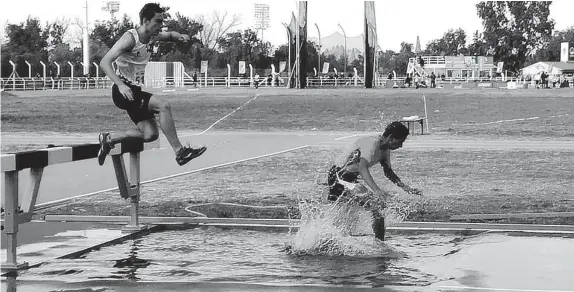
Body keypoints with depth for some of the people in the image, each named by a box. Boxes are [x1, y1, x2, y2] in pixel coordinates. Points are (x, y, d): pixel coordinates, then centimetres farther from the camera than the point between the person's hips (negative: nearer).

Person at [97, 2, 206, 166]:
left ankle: (109, 139, 18)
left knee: (151, 135, 3)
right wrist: (121, 85, -40)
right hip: (123, 91, -9)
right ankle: (179, 152, -21)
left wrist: (180, 37, 3)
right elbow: (105, 62, -27)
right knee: (163, 106, -24)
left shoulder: (152, 37, 5)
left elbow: (169, 35, 28)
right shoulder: (130, 38, -19)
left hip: (135, 91, 9)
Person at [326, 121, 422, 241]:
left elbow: (388, 172, 18)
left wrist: (405, 188, 8)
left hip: (351, 179, 10)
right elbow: (362, 167, -40)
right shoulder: (372, 143, -25)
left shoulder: (385, 149, 4)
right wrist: (376, 190, -52)